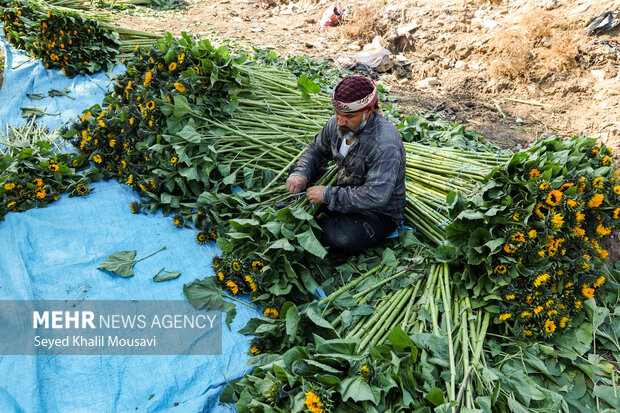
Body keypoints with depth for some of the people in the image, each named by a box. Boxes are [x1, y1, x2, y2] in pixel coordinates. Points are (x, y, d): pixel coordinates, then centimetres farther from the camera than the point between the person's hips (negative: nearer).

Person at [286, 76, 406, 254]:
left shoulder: (385, 145, -33)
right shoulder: (337, 124, -8)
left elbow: (376, 197, -37)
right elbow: (316, 150, 8)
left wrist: (328, 195, -32)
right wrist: (300, 174, -12)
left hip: (380, 214, -7)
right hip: (345, 190, 7)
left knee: (343, 238, -34)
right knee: (297, 171, 3)